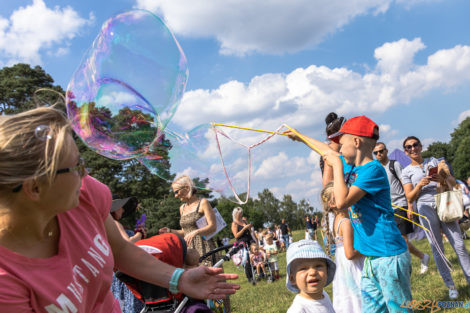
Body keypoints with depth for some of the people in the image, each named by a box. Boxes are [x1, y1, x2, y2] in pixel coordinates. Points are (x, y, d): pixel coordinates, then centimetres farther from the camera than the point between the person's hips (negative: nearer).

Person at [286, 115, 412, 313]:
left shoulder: (373, 169, -16)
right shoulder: (350, 165, 10)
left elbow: (342, 202, -24)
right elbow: (328, 151, 29)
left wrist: (337, 164, -15)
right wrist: (300, 137, 42)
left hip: (389, 255, -8)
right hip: (370, 257, 9)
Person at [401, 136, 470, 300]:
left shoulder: (433, 161, 11)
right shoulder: (407, 171, 5)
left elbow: (453, 181, 5)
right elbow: (410, 197, 1)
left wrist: (443, 179, -17)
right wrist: (420, 185, -16)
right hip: (425, 208, -1)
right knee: (437, 249, 1)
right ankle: (450, 285, 11)